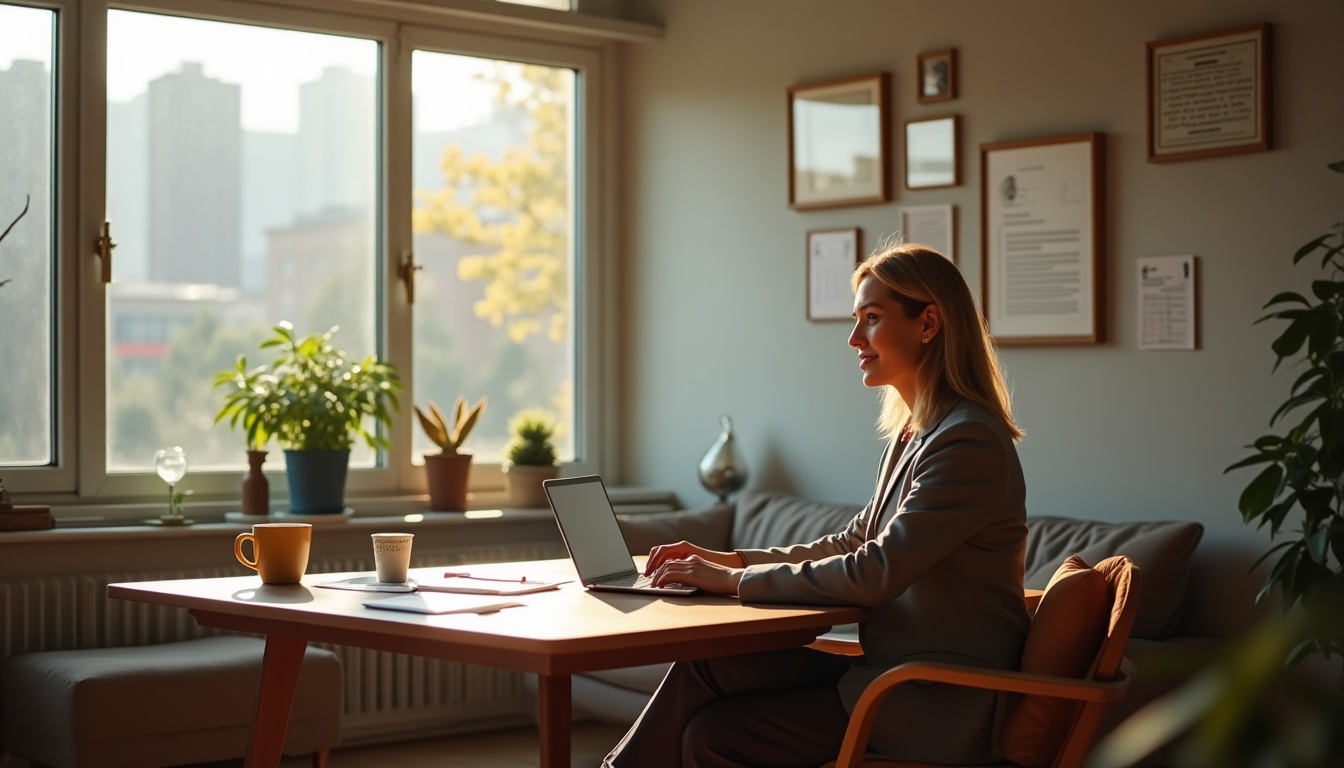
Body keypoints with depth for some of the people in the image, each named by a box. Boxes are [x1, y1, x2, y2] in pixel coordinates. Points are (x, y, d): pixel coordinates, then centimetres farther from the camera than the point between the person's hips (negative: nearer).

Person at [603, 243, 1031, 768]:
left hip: (937, 706, -8)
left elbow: (873, 573, -21)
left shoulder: (969, 442, -18)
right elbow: (852, 543, 18)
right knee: (706, 668, -7)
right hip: (895, 671, 8)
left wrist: (737, 581, -14)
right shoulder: (915, 432, 12)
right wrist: (732, 560, 6)